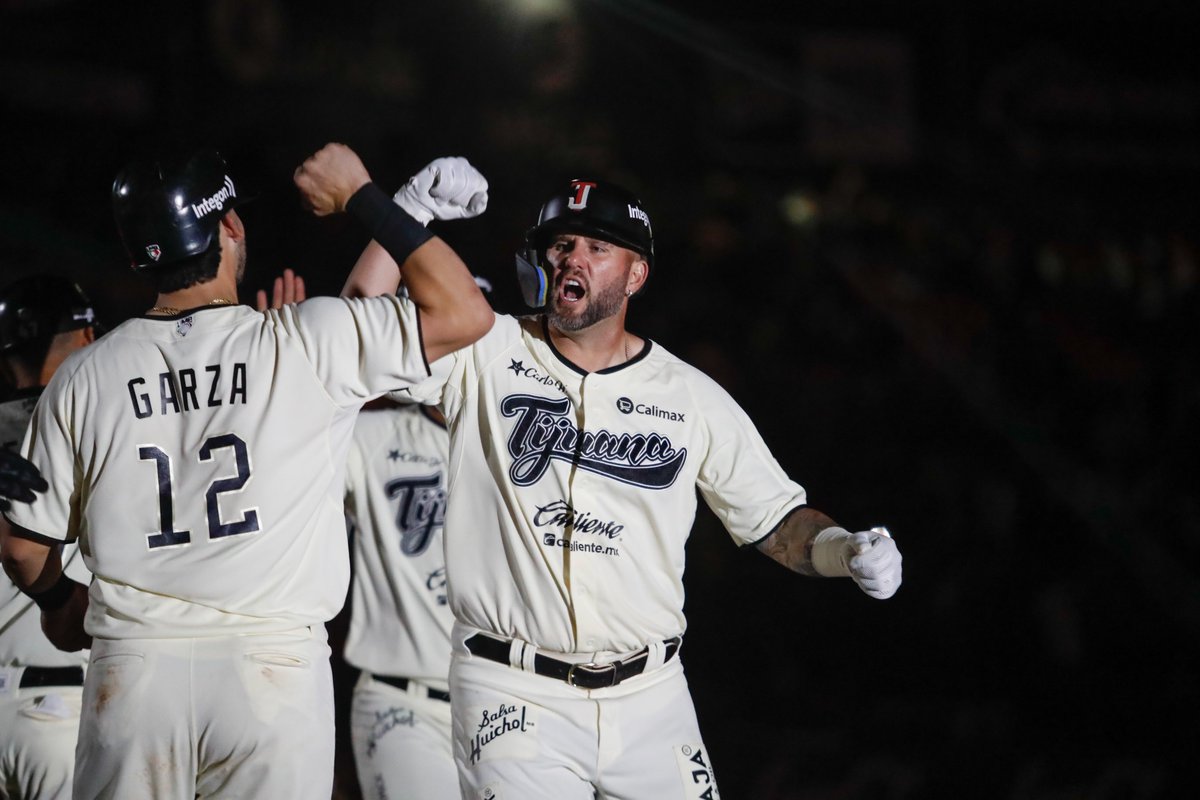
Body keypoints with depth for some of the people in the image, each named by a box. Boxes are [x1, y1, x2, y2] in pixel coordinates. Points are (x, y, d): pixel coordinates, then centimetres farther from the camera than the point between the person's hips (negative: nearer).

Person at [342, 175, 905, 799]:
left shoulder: (693, 398, 6)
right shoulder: (483, 356, 3)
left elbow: (775, 519, 10)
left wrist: (841, 550, -9)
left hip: (648, 699, 2)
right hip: (514, 697, -2)